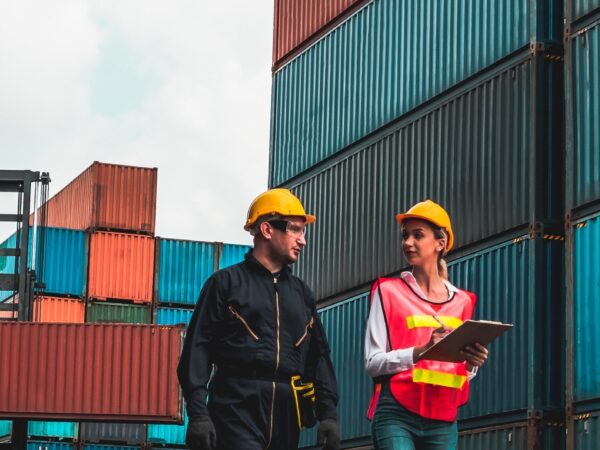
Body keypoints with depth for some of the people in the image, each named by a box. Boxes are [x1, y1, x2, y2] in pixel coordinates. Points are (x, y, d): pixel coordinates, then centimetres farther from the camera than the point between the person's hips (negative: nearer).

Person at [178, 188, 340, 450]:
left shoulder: (300, 292, 21)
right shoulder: (227, 282, 5)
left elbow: (318, 355, 20)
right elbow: (198, 348, -2)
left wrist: (328, 413, 8)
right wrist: (198, 413, -12)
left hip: (286, 415, 6)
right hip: (238, 408, -6)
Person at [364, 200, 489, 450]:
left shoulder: (461, 301, 13)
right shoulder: (389, 292, 3)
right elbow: (373, 362, -5)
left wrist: (471, 363, -4)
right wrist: (422, 351, -19)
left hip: (442, 420, 4)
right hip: (397, 415, -4)